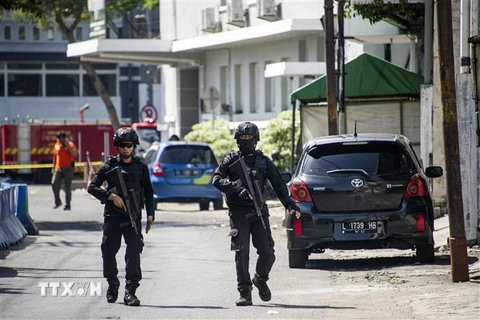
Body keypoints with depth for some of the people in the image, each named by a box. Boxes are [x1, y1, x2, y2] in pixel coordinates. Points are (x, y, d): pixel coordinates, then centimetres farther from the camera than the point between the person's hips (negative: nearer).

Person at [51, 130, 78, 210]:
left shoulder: (70, 145, -3)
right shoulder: (56, 145, 11)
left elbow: (75, 155, -17)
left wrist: (68, 146, -21)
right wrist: (53, 167, 19)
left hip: (68, 168, -4)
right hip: (58, 168, 4)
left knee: (67, 187, -3)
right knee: (54, 184, -10)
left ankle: (67, 205, 3)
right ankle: (57, 202, 7)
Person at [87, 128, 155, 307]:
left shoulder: (141, 167, 7)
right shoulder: (109, 165, 3)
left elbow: (148, 193, 13)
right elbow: (92, 187, 0)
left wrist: (150, 215, 3)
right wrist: (112, 196, -13)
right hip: (112, 216, 0)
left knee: (134, 252, -14)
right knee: (108, 252, 5)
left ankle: (130, 292, -15)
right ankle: (112, 285, 29)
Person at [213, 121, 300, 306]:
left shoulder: (263, 162, 14)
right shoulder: (231, 160, 8)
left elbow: (278, 184, 14)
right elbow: (217, 179, -3)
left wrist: (289, 204, 0)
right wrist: (236, 189, -19)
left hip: (259, 213, 2)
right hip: (238, 213, -2)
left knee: (267, 253, -3)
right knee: (241, 253, -8)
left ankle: (260, 280, 25)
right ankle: (245, 293, -4)